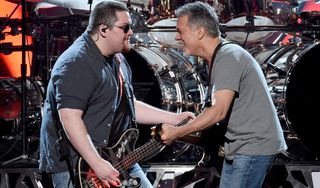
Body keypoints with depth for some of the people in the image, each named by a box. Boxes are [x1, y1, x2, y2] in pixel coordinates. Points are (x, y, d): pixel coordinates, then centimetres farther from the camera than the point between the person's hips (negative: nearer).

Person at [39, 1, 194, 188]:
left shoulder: (117, 60, 14)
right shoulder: (76, 63, -19)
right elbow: (69, 117, -27)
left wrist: (174, 119, 15)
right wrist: (97, 164, -30)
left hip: (116, 159, 10)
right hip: (76, 166, -9)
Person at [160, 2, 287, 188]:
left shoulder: (228, 57, -17)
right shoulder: (219, 58, 14)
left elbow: (218, 112, -24)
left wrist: (177, 133, -19)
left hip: (254, 147, -10)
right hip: (241, 146, 10)